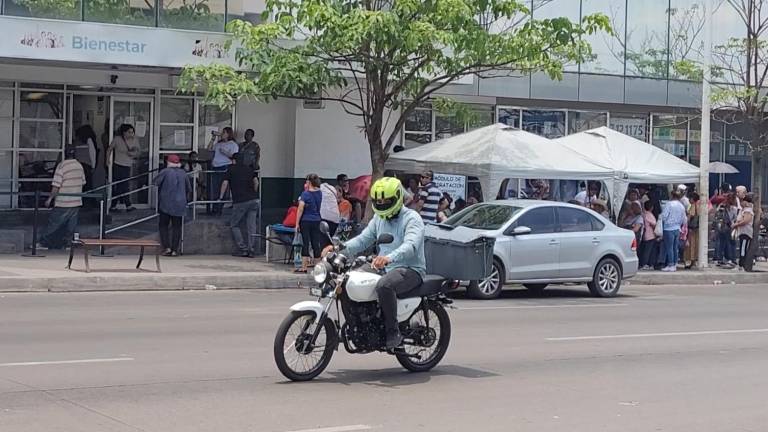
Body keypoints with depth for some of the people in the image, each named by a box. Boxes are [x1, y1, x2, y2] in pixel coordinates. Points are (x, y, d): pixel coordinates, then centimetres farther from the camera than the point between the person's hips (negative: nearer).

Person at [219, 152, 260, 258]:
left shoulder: (231, 169, 3)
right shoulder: (249, 169, 14)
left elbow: (225, 183, -1)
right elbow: (256, 181, 15)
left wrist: (221, 197, 8)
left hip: (240, 202, -4)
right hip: (253, 200, 4)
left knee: (234, 225, 7)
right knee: (251, 226, 5)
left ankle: (242, 249, -1)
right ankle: (250, 250, 1)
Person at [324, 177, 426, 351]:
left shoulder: (411, 218, -11)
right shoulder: (379, 218, 17)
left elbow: (411, 245, -29)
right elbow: (363, 239, 14)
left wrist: (389, 258, -49)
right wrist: (341, 248, -6)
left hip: (411, 269, -8)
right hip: (385, 269, 8)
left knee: (384, 285, -38)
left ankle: (393, 333, -25)